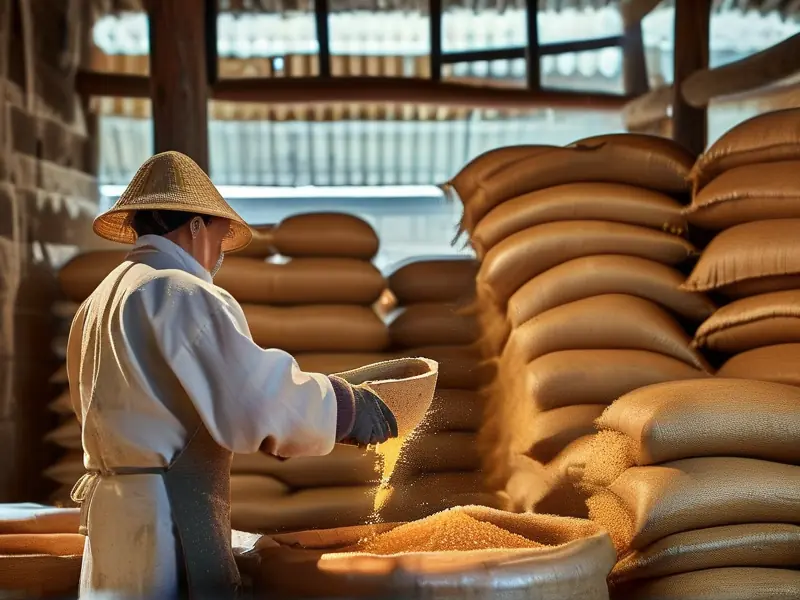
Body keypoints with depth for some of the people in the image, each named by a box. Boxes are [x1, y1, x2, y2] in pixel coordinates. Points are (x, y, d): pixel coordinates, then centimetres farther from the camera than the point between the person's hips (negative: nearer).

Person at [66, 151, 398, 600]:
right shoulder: (181, 294, -13)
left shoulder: (100, 302, 18)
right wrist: (347, 407, -8)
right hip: (166, 528, -9)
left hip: (110, 512, 9)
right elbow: (260, 400, -21)